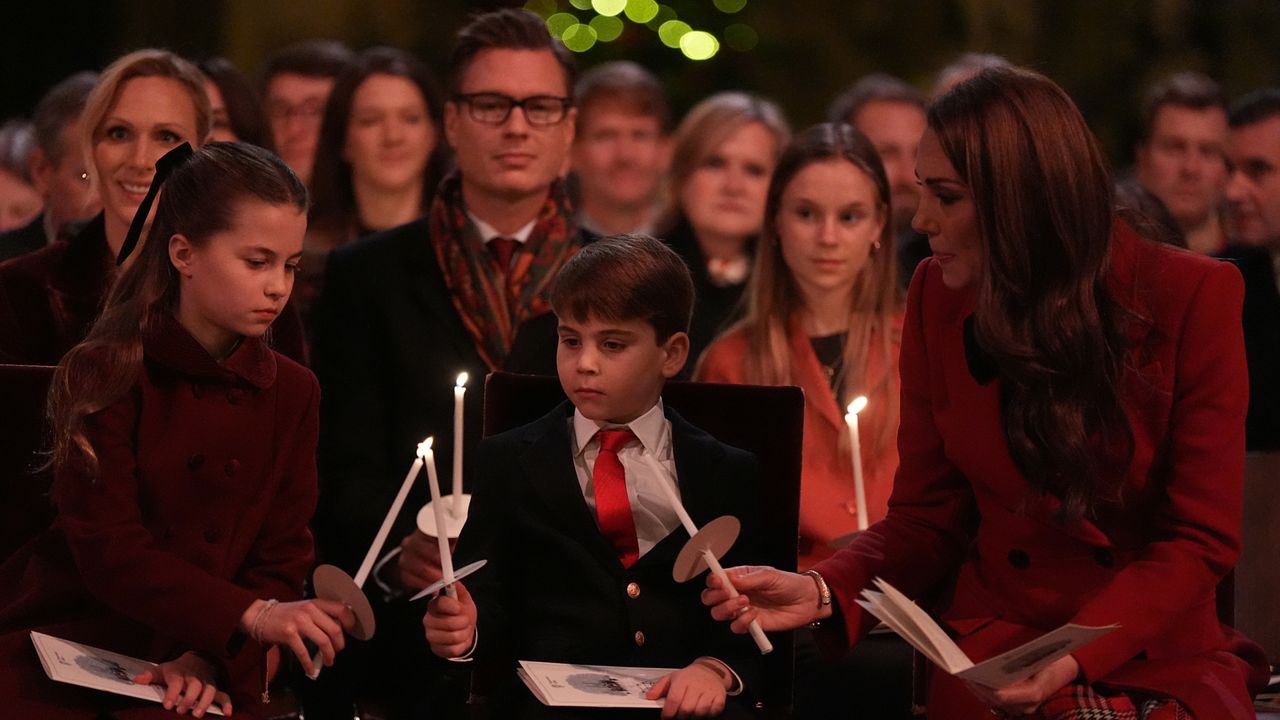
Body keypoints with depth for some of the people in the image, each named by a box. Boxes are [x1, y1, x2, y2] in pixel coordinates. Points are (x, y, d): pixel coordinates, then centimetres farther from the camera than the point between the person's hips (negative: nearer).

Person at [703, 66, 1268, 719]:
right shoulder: (938, 298, 4)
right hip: (991, 647, 1)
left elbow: (1201, 538, -7)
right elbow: (926, 519, 8)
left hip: (1163, 659, -1)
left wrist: (1075, 657, -21)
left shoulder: (1193, 297, -6)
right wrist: (824, 592, -12)